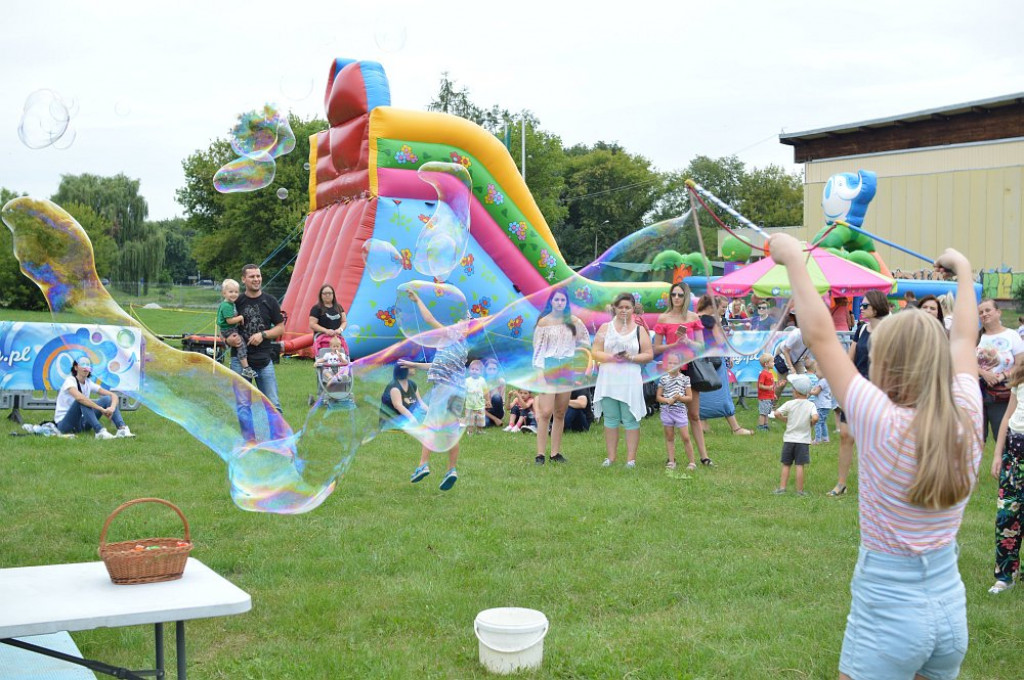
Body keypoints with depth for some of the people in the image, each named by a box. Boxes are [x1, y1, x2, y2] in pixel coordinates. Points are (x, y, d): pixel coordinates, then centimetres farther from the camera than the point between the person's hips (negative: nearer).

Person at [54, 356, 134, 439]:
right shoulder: (70, 381, -14)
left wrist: (112, 407, -25)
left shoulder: (89, 384, 5)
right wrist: (102, 409, -36)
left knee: (107, 399, -8)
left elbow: (113, 395, -2)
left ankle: (122, 429, -29)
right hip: (64, 424, -6)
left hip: (81, 423, 6)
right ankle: (100, 431, -44)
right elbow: (79, 397, -36)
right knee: (82, 401, -33)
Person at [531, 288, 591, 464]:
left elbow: (585, 341, 20)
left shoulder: (573, 321, 8)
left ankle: (556, 452, 11)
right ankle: (540, 453, -9)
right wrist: (540, 372, -11)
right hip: (548, 368, -3)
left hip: (567, 369, 4)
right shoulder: (544, 322, -1)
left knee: (560, 413, 6)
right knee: (545, 412, -12)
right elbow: (538, 349, -4)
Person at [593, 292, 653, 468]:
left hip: (630, 380, -1)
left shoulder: (640, 330, 7)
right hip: (608, 379, 2)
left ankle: (631, 458, 2)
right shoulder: (605, 328, 9)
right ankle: (610, 457, 12)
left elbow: (649, 355, 2)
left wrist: (631, 358, -13)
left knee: (630, 420, -2)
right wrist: (612, 357, -13)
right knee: (610, 419, 6)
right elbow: (595, 353, 3)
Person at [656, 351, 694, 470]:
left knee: (686, 437, -2)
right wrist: (668, 400, -13)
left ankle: (692, 462, 5)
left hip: (680, 410, -1)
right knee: (669, 437, 8)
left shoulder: (685, 379, 0)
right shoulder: (663, 379, 2)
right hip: (666, 410, 1)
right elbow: (658, 397, 5)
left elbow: (689, 397, 1)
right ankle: (671, 461, 14)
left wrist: (679, 398, -17)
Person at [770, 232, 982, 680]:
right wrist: (963, 270, 25)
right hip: (951, 607, 5)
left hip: (887, 612, -5)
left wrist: (794, 259, -10)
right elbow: (964, 339, 10)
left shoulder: (882, 424, -21)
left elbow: (819, 336, -17)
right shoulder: (966, 421, -7)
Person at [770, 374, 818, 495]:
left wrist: (785, 419, 6)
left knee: (786, 465, 9)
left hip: (789, 439, 1)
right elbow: (815, 418, -21)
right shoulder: (811, 405, -4)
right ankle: (800, 490, 1)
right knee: (800, 466, -1)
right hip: (803, 440, -1)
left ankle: (782, 487, 8)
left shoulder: (789, 404, -3)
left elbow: (776, 413, -11)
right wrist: (811, 424, 0)